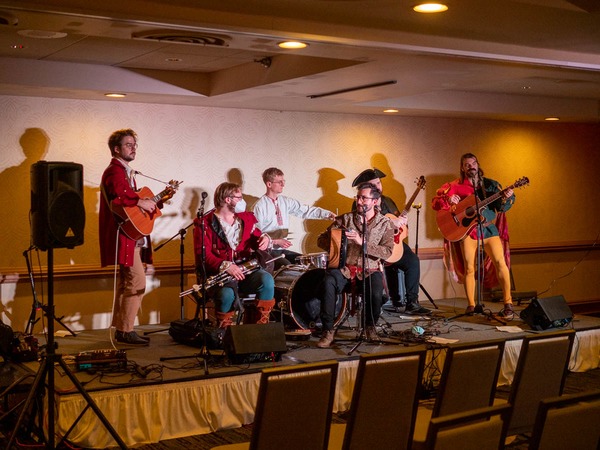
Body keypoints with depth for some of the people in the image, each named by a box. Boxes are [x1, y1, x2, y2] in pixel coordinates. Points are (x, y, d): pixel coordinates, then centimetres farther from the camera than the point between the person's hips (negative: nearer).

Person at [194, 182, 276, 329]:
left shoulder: (246, 218, 15)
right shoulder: (205, 224, -3)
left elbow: (256, 239, 24)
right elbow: (203, 255, -11)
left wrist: (264, 238, -3)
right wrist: (225, 266, -27)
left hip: (245, 269, 5)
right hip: (219, 273, -4)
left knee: (267, 281, -27)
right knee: (227, 294, -36)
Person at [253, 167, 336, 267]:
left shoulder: (285, 201, 7)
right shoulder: (259, 206, -11)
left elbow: (305, 210, 1)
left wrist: (328, 214, -10)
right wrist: (276, 241, -19)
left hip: (282, 249, 7)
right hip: (268, 251, -7)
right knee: (287, 266, -28)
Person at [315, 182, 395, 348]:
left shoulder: (385, 223, 6)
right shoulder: (345, 219, 9)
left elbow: (387, 252, -9)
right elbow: (321, 240, 8)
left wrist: (362, 242, -20)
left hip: (369, 270, -1)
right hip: (344, 267, 1)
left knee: (376, 293, -32)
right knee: (328, 283, -32)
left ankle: (370, 326, 1)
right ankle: (328, 331, -19)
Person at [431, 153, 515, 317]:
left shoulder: (490, 184, 9)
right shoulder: (456, 186, 5)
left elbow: (501, 207, 3)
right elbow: (435, 202, 0)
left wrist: (506, 198, -19)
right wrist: (448, 200, -20)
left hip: (489, 228, 1)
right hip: (467, 230, -1)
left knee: (500, 262, -12)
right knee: (469, 268, -3)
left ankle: (508, 303, -5)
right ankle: (471, 305, 9)